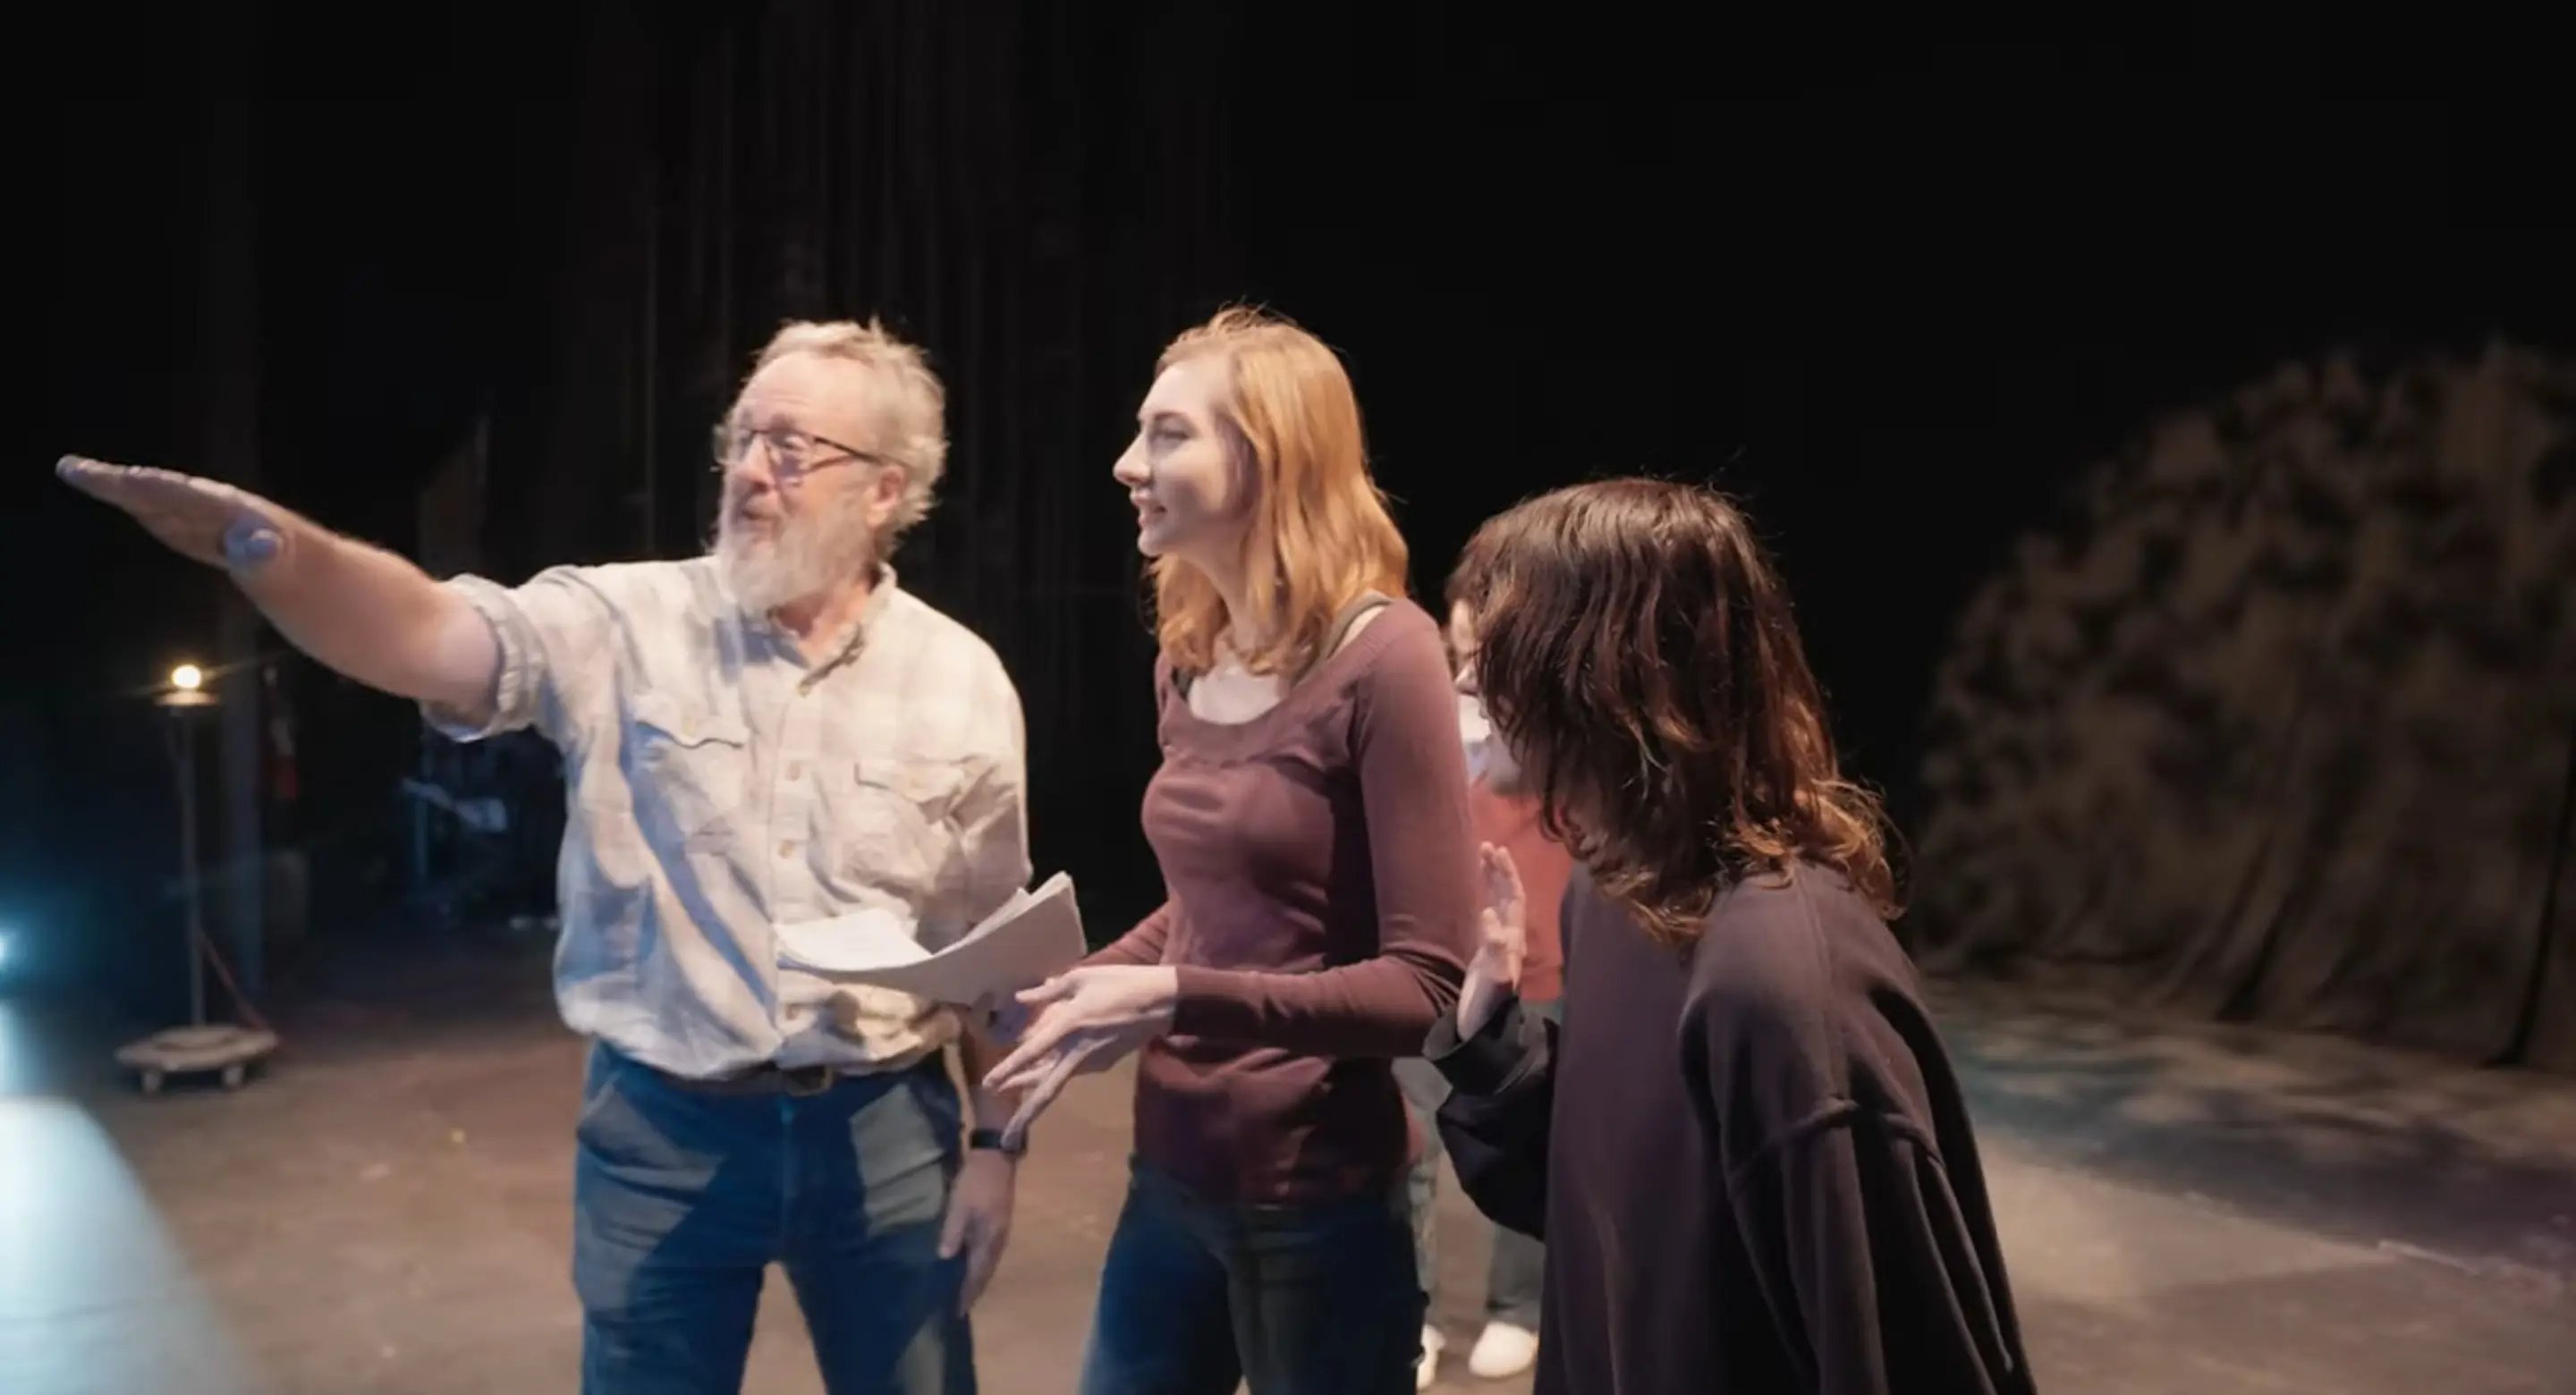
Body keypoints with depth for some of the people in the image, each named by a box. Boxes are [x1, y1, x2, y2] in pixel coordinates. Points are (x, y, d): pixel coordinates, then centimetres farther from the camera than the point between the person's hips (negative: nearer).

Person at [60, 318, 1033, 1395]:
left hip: (884, 1133, 1)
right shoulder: (624, 625, -5)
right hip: (662, 1130, 0)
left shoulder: (962, 678, -3)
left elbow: (998, 943, 2)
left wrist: (995, 1140, 2)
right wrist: (264, 542, -41)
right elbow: (426, 637, -22)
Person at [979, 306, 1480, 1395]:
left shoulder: (1381, 656, -17)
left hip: (1316, 1194, -6)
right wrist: (1074, 986, 0)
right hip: (1172, 1170, 7)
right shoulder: (1186, 659, 6)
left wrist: (1177, 1001, -24)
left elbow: (1430, 984, -19)